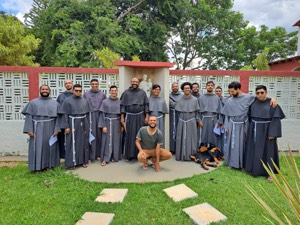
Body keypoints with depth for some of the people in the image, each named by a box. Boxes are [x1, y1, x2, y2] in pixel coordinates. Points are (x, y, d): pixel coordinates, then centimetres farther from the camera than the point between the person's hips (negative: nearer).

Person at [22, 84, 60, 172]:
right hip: (37, 129, 0)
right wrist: (29, 129, -9)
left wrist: (57, 129, -8)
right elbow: (28, 116, 0)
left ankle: (49, 164, 20)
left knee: (49, 147, 8)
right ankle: (38, 166, 11)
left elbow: (58, 117, 2)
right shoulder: (33, 102, 5)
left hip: (50, 129, 1)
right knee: (37, 147, 1)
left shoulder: (55, 103, 6)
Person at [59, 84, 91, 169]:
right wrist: (66, 126, -12)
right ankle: (71, 163, 11)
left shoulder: (84, 100, 8)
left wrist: (88, 125, 9)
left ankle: (83, 161, 21)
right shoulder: (68, 100, -4)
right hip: (73, 124, -4)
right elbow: (65, 115, -5)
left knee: (83, 142, 9)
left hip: (83, 125, 4)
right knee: (72, 143, 2)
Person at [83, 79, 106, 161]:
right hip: (90, 116, -1)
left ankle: (99, 153, 16)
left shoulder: (102, 94, 6)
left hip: (100, 116, 1)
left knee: (99, 135, 5)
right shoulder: (86, 94, 4)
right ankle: (91, 155, 7)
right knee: (91, 135, -1)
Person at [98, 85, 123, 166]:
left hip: (117, 124, 2)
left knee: (116, 140, 8)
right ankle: (105, 159, 7)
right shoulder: (105, 102, -2)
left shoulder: (120, 102, 4)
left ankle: (115, 157, 21)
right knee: (107, 141, 1)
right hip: (108, 123, -2)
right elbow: (102, 114, -3)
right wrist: (103, 126, -10)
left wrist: (122, 125, 3)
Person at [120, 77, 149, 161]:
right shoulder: (126, 93, 3)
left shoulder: (142, 93, 5)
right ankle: (129, 154, 10)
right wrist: (122, 117, -5)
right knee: (129, 136, 2)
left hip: (140, 117, 1)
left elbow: (146, 105, 4)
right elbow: (122, 105, 2)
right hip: (129, 117, 0)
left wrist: (147, 116, -3)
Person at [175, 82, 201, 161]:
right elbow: (178, 111, 6)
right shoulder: (180, 100, 2)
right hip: (182, 122, 0)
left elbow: (196, 112, 6)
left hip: (191, 122, 0)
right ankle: (181, 155, 16)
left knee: (191, 138, 6)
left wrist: (198, 120, 7)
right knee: (181, 138, 5)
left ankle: (190, 155, 17)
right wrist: (183, 117, 4)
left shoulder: (195, 99, 1)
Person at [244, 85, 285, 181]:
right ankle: (254, 168, 25)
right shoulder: (253, 103, 3)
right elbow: (249, 116, 10)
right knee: (253, 150, 10)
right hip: (254, 130, 4)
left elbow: (276, 119, -11)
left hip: (266, 130, -4)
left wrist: (272, 133, -17)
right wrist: (248, 129, 7)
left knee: (267, 150, 2)